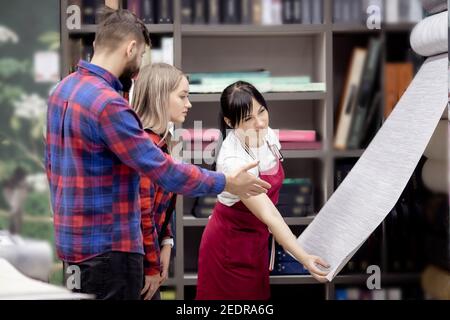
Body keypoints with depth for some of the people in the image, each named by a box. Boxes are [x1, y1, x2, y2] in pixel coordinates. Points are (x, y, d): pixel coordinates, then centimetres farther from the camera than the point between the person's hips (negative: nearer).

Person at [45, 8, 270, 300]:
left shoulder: (64, 89, 8)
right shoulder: (108, 104, -22)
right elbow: (163, 171, -21)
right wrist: (226, 183, -10)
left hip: (71, 238, 10)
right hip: (107, 246, -9)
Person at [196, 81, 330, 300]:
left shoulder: (269, 136, -7)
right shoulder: (233, 160, -30)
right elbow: (268, 214, -35)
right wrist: (304, 258, -41)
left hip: (257, 239, 7)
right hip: (229, 245, -6)